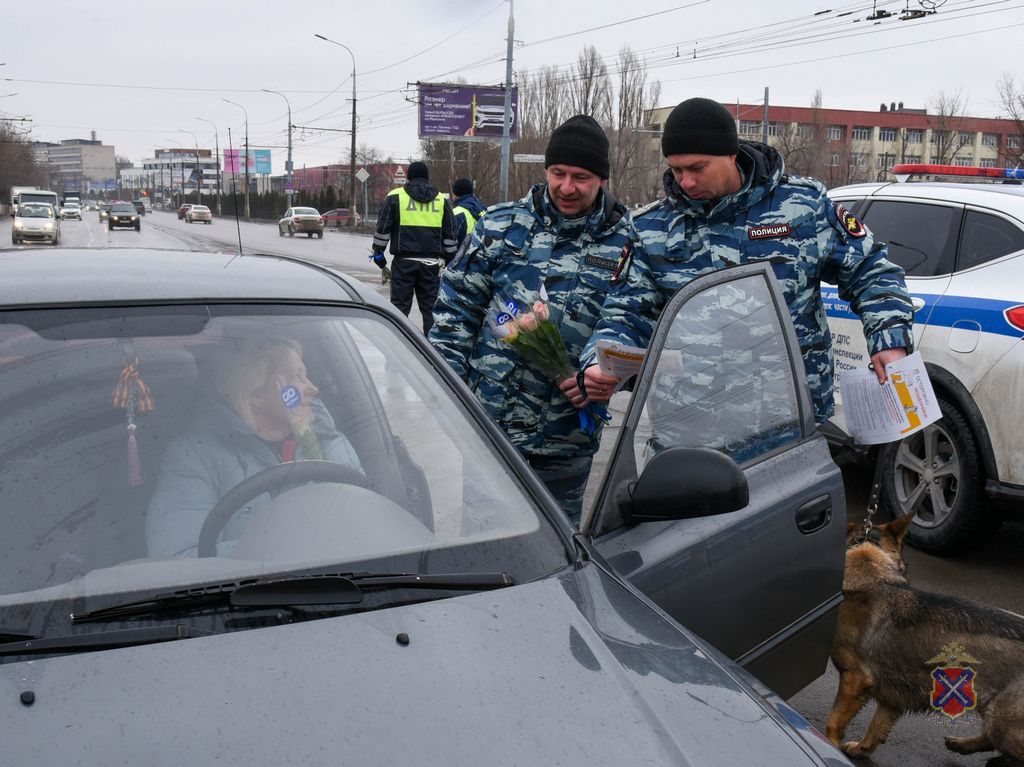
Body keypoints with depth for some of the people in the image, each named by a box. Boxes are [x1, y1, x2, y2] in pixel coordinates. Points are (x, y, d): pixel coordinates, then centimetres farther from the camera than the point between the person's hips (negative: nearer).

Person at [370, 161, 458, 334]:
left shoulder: (395, 197, 3)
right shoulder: (442, 200, 11)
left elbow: (382, 229, 1)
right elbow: (450, 235, 12)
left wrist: (378, 253, 11)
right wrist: (450, 260, 18)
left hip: (404, 261, -2)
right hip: (432, 263, 2)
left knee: (400, 306, 2)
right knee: (431, 307, 8)